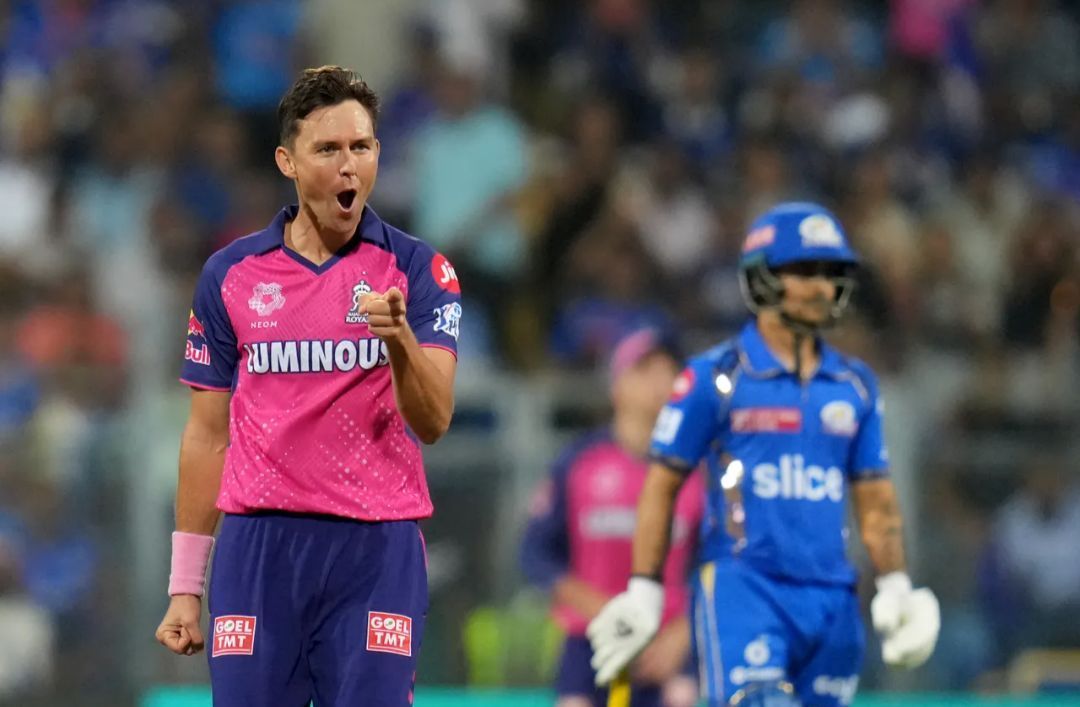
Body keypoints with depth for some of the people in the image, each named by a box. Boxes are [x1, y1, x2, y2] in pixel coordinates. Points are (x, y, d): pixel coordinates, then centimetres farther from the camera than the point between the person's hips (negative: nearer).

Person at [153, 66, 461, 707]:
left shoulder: (418, 269, 1)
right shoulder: (230, 274, 7)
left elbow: (432, 423, -9)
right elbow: (208, 435, 12)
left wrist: (399, 337, -29)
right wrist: (184, 585, 10)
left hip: (377, 551, -1)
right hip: (259, 542, 1)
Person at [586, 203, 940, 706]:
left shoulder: (855, 385, 14)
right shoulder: (714, 378, -1)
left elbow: (875, 499, 18)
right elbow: (661, 487, 2)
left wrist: (895, 588, 7)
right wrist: (643, 591, -2)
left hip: (832, 598, 5)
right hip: (741, 585, -5)